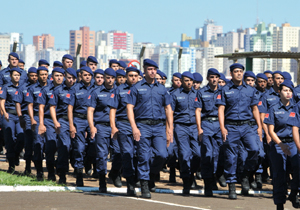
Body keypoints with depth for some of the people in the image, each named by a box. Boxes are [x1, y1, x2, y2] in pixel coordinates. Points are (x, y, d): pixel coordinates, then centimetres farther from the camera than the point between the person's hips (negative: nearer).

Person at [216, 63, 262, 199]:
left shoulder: (250, 90, 12)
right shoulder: (225, 90, 3)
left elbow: (255, 109, 17)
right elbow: (221, 109, -2)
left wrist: (259, 126, 9)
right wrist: (222, 128, -12)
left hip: (246, 126, 2)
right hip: (230, 127, -2)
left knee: (254, 149, -19)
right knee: (230, 157, -2)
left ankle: (245, 176, 2)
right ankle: (231, 187, 6)